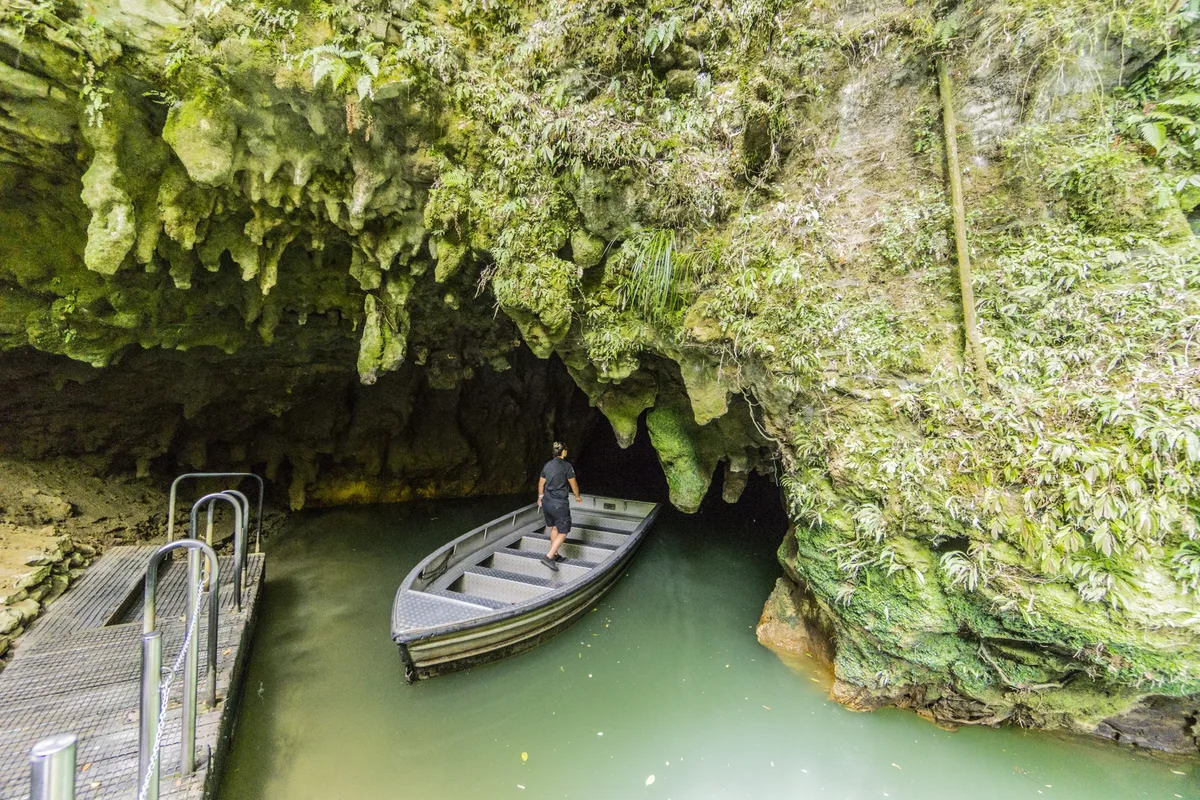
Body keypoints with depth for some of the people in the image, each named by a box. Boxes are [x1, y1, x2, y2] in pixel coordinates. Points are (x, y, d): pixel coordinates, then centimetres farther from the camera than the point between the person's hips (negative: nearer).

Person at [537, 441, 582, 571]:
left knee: (554, 528, 22)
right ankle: (549, 557, -7)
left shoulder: (548, 464, 6)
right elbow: (574, 484, -5)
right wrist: (577, 497, 13)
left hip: (547, 502, 7)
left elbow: (541, 483, 15)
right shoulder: (567, 466, -12)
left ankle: (555, 555, 31)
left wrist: (540, 497, 30)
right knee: (563, 532, 3)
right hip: (560, 503, -7)